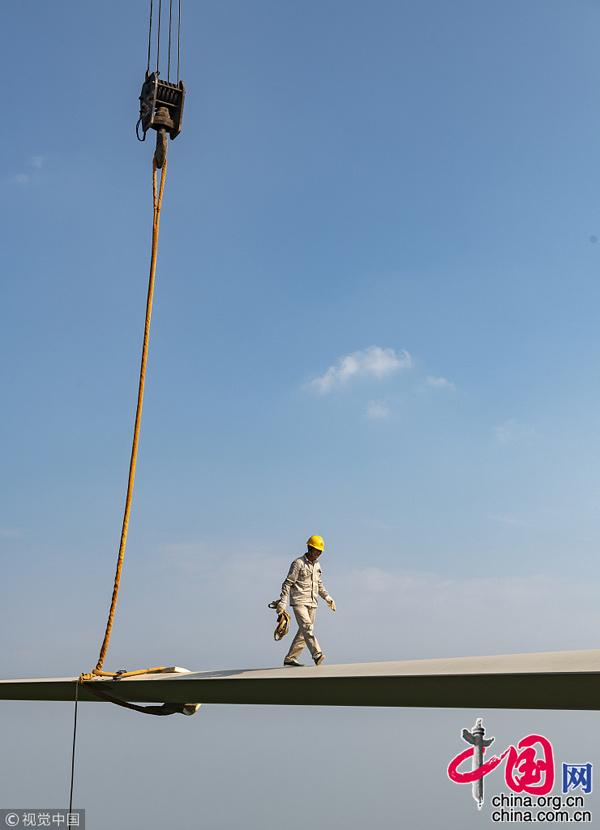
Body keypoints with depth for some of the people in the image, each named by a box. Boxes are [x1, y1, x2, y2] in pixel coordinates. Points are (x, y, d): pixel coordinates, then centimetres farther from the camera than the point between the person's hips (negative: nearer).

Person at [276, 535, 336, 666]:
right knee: (307, 627, -20)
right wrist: (283, 602, -16)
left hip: (312, 603, 7)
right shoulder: (298, 563, -7)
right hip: (299, 602, -7)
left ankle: (290, 658, 14)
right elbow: (287, 583, -9)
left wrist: (327, 597, 16)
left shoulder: (317, 565, 15)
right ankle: (317, 655, -31)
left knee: (304, 632, 6)